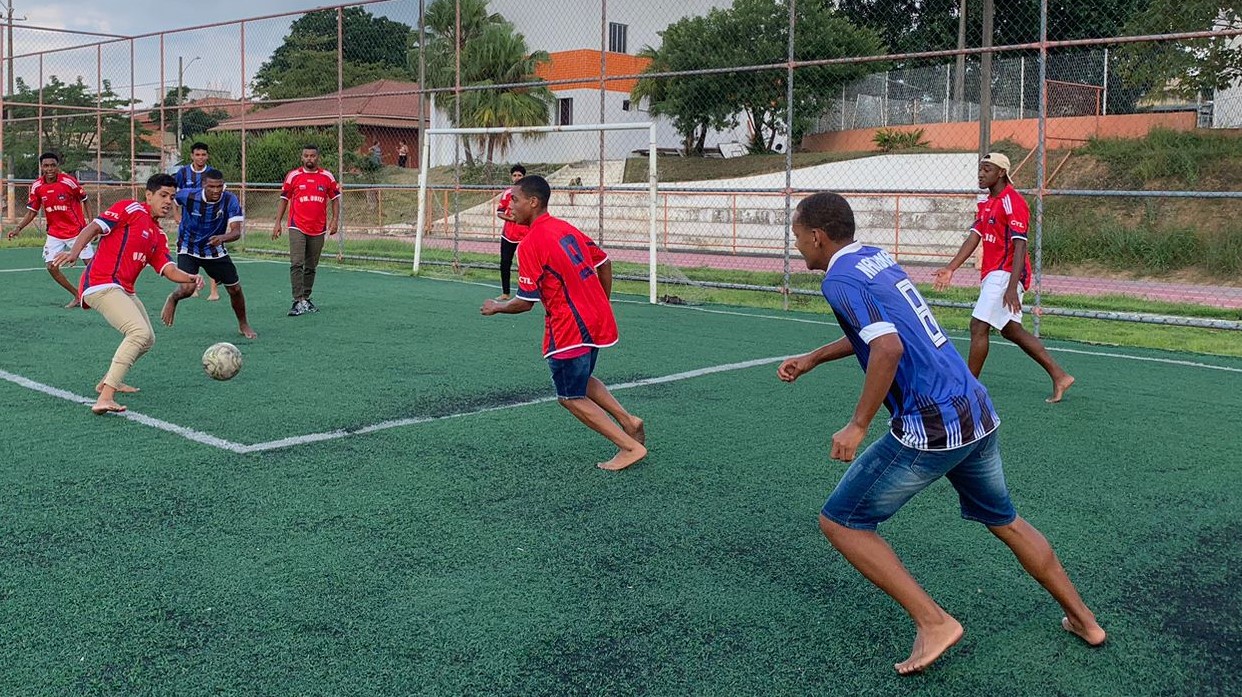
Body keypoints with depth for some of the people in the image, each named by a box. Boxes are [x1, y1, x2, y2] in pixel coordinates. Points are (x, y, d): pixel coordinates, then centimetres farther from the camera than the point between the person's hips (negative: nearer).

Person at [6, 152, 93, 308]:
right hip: (55, 233, 4)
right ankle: (77, 296, 14)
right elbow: (32, 212, 6)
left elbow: (85, 200, -2)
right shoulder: (37, 186, -2)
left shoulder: (68, 182, -14)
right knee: (51, 267, -3)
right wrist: (18, 228, -7)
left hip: (77, 231, -4)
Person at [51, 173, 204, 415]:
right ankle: (105, 398, -30)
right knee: (140, 332, -26)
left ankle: (108, 381, 38)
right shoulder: (132, 209, -3)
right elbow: (94, 228, -12)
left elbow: (169, 270, 10)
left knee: (147, 339, 20)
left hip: (124, 291, 10)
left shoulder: (159, 236, 20)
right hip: (101, 285, -10)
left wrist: (191, 278, -10)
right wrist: (75, 251, -27)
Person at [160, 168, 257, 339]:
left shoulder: (230, 200, -21)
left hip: (215, 250, 2)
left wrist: (222, 238, -49)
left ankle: (243, 325, 29)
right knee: (187, 288, -22)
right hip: (188, 249, -2)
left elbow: (236, 232, -29)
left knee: (235, 289, 3)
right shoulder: (188, 195, -22)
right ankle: (172, 299, 16)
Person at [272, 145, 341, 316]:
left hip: (318, 229, 2)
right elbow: (283, 200, 7)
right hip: (297, 228, -2)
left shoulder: (327, 177, 5)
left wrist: (335, 220, -2)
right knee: (296, 264, -14)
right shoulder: (293, 176, 2)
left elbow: (335, 199, 10)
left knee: (311, 267, 10)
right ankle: (298, 301, -16)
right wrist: (278, 223, 2)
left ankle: (306, 299, 21)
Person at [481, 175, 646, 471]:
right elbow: (604, 264, 16)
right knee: (581, 381, 29)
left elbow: (525, 302, -15)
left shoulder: (531, 242, -16)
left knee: (571, 397, 7)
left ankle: (631, 447, 2)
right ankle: (629, 421, 17)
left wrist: (496, 307, 4)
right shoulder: (567, 229, 8)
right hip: (598, 321, 9)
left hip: (568, 329, -9)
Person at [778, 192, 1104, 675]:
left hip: (932, 429, -9)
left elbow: (887, 349, -26)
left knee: (839, 522, 2)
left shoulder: (840, 279, -12)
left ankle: (933, 622, 1)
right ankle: (1082, 619, 38)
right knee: (1004, 521, 28)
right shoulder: (877, 259, 14)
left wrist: (857, 426, -19)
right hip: (978, 413, 9)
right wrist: (810, 360, 33)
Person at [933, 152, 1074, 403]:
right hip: (992, 276, 10)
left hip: (1005, 274, -10)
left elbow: (1020, 246, -20)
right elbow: (974, 237, 11)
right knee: (1012, 331, 14)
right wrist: (950, 269, 1)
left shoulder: (1012, 202, -14)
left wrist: (1012, 286, -27)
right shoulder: (986, 203, 15)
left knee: (978, 326, -10)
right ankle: (1059, 376, 21)